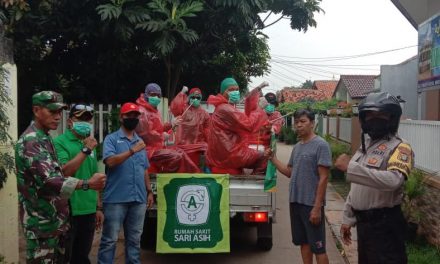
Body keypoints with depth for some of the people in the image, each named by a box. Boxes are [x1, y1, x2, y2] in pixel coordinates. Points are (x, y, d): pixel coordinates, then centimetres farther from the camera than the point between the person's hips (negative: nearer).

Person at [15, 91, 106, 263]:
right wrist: (88, 184, -36)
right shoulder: (31, 141, -18)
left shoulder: (44, 138, 14)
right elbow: (48, 180, -29)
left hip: (55, 217, 9)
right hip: (42, 221, -9)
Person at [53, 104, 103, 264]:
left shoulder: (90, 144, 12)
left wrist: (98, 207, 16)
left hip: (88, 211, 6)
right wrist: (85, 150, -18)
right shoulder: (60, 142, -8)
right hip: (68, 211, -6)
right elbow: (64, 171, -22)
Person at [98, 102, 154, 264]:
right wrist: (132, 151, -22)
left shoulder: (140, 142, 15)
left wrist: (149, 191, 15)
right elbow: (110, 161, -17)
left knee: (134, 239, 13)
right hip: (116, 198, -5)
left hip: (139, 198, 5)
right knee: (110, 239, 2)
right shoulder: (111, 139, -1)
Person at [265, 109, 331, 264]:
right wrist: (272, 158, 4)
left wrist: (317, 207, -19)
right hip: (295, 202, 7)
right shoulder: (297, 147, 12)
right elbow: (289, 172, 16)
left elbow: (323, 178, -15)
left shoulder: (321, 145, -11)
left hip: (311, 204, -7)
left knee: (318, 247, 0)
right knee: (304, 242, 16)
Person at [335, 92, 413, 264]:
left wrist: (351, 167, -34)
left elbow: (393, 180, -34)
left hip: (384, 224, -8)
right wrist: (348, 219, 16)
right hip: (363, 222, 8)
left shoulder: (399, 147, -14)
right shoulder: (365, 146, 13)